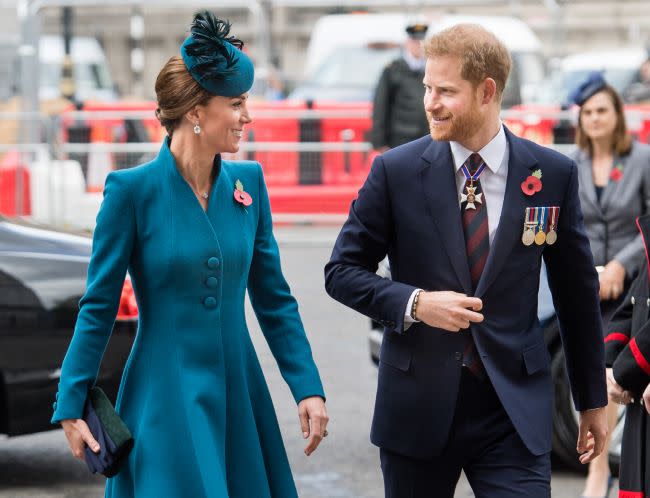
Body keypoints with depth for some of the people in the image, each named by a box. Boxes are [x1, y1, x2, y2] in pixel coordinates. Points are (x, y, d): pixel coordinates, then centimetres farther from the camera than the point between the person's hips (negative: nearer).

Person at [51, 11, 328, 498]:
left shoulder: (248, 182, 3)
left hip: (238, 396, 5)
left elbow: (274, 297, 8)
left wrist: (308, 388, 2)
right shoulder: (133, 189, -10)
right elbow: (98, 307, -6)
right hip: (166, 399, -5)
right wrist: (72, 405, -7)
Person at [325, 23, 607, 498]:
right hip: (418, 405, 0)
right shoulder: (396, 170, -2)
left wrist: (593, 400, 13)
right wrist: (414, 303, -16)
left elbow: (578, 293, 8)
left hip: (515, 409, 0)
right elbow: (342, 271, 3)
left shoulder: (553, 174, 0)